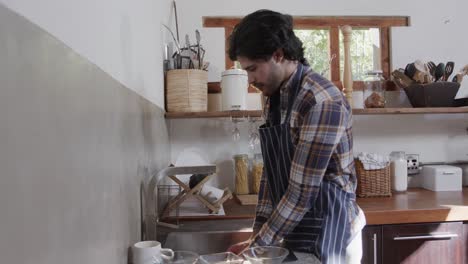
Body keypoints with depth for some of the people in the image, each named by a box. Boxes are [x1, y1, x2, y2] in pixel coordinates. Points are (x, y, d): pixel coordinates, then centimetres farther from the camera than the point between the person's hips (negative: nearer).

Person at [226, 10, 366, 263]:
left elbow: (302, 191, -23)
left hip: (327, 230, -7)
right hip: (293, 229, 7)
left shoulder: (322, 101, -23)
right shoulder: (274, 99, 3)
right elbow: (271, 172, 7)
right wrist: (259, 231, 3)